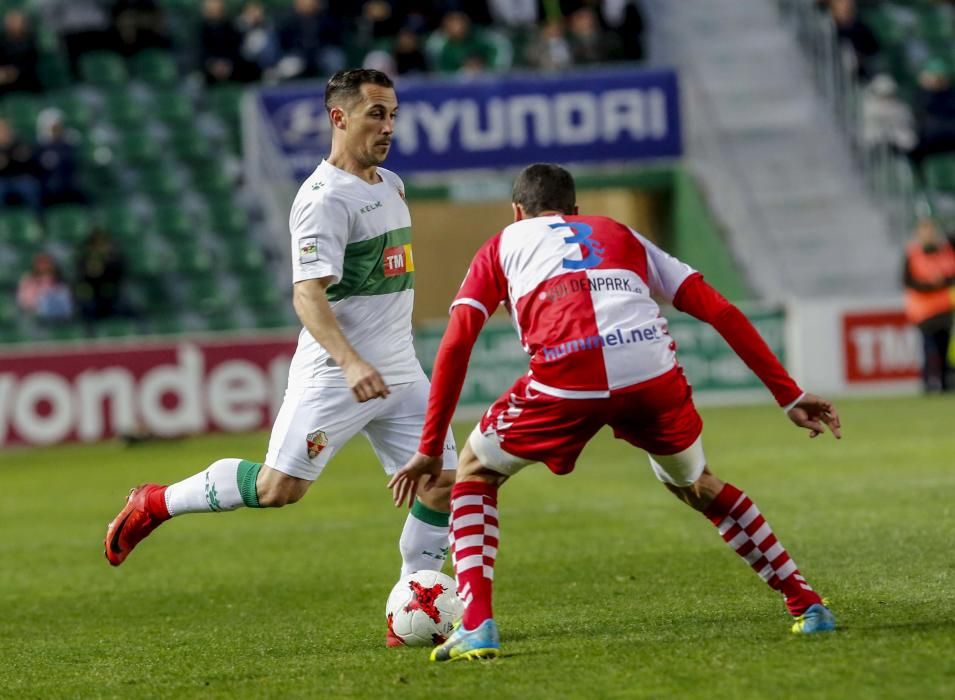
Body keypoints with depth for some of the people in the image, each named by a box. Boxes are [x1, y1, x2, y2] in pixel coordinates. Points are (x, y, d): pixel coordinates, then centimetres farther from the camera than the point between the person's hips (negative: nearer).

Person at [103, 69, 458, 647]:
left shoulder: (391, 185, 13)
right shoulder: (325, 198, -15)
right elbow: (308, 295, -24)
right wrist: (350, 363, -36)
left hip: (400, 372, 8)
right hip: (332, 376, -8)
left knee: (443, 482, -3)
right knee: (278, 486, -11)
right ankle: (155, 505, 10)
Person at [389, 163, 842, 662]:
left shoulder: (503, 245, 29)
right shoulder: (623, 237, 35)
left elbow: (455, 344, 16)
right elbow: (721, 312, 25)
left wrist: (429, 449, 19)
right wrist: (790, 396, 25)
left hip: (567, 379, -3)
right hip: (654, 376, 3)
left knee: (475, 472, 24)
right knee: (695, 485, 32)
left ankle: (476, 626, 7)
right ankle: (806, 605, 28)